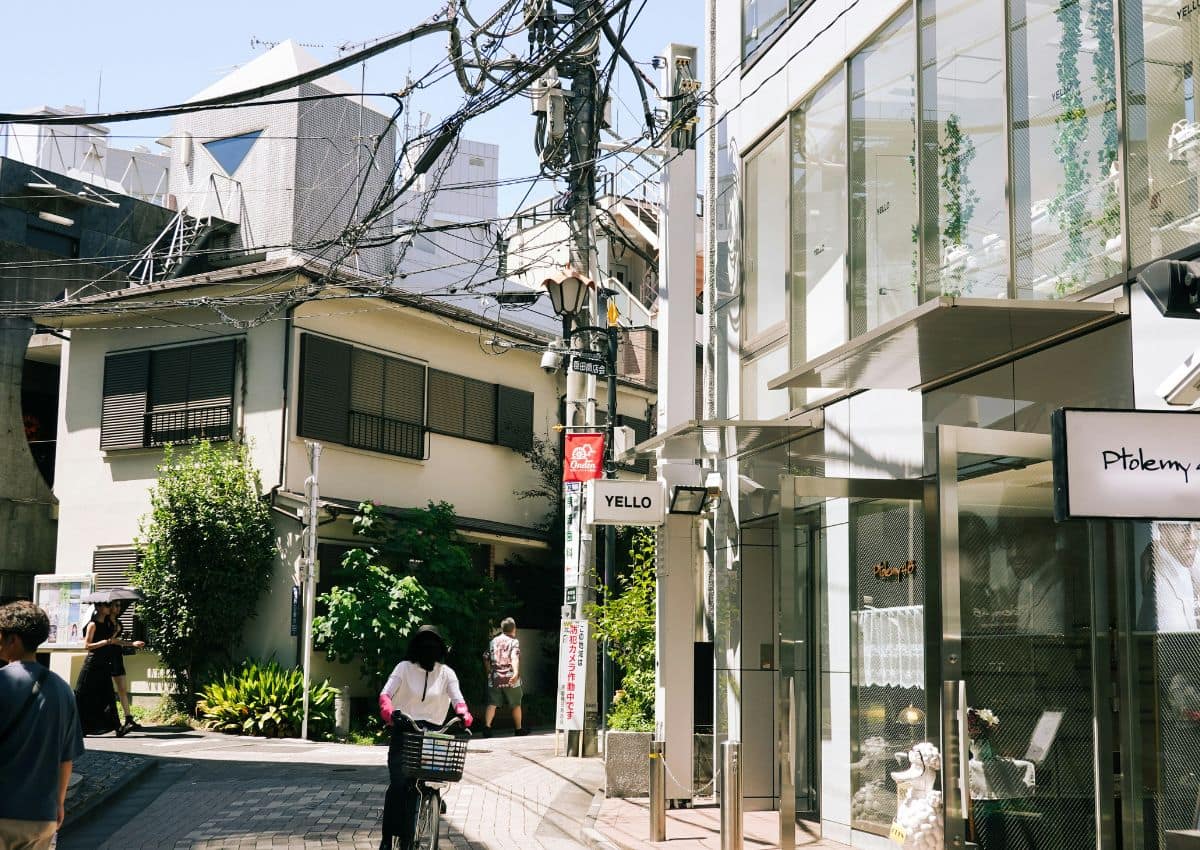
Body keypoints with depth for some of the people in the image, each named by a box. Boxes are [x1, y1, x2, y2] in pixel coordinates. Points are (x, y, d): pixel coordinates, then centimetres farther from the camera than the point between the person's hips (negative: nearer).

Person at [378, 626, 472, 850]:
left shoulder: (446, 673, 7)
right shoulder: (405, 668, 2)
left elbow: (458, 699, -5)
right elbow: (385, 693, -8)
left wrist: (463, 715, -28)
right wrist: (389, 712, -30)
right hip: (403, 730, -1)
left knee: (414, 785, -6)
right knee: (398, 783, -13)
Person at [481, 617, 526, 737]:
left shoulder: (493, 641, 10)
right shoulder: (514, 641, -4)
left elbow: (486, 658, 15)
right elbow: (515, 658, -21)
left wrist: (489, 672, 30)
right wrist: (516, 673, -34)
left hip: (494, 678, 3)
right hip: (510, 679, -3)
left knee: (492, 704, 0)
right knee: (516, 704, 12)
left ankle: (487, 726, -19)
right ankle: (518, 729, 22)